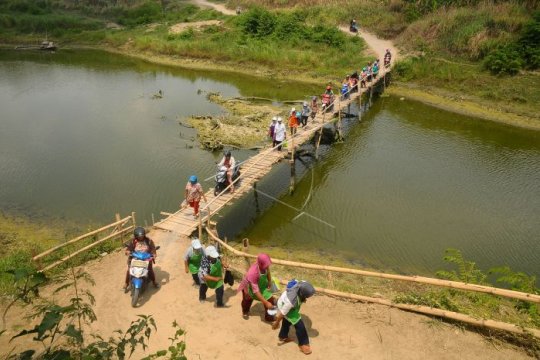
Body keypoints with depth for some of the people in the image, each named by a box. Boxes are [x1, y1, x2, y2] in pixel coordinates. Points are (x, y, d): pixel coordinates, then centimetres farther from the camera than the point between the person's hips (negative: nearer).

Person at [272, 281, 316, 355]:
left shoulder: (303, 284, -33)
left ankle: (283, 336, 56)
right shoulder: (292, 301, -46)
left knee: (287, 321, 30)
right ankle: (303, 344, 25)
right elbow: (282, 313, -28)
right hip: (284, 306, -7)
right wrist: (276, 322, -11)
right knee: (299, 325, 0)